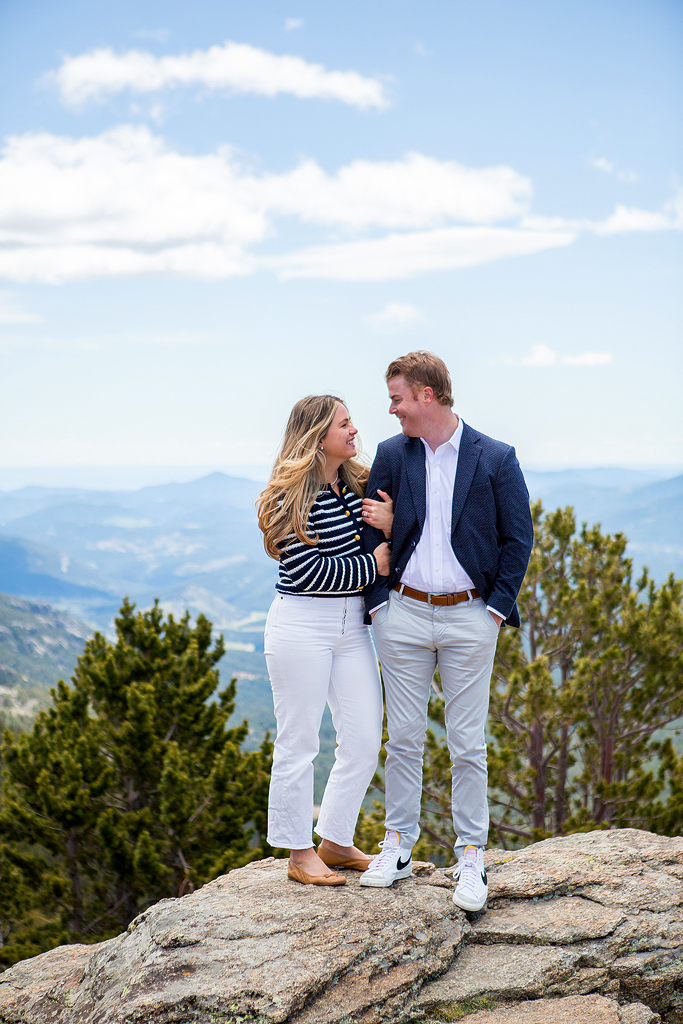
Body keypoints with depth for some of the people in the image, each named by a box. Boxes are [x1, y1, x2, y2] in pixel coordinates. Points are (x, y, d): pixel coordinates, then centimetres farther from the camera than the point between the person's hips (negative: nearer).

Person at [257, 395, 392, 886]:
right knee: (299, 743, 3)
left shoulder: (360, 485, 9)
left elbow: (382, 552, 13)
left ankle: (336, 841, 26)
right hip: (302, 628, -7)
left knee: (365, 742, 9)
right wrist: (372, 566, -12)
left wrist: (389, 527, -9)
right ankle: (299, 853, 17)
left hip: (353, 626, 7)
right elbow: (308, 570, -20)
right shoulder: (293, 495, -13)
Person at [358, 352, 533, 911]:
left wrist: (497, 608, -5)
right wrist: (378, 603, -1)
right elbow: (372, 533, 7)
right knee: (404, 738, 8)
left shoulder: (496, 459, -1)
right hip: (403, 613, 2)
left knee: (468, 744, 3)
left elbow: (518, 539, 1)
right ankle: (399, 845, 21)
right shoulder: (391, 455, 5)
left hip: (470, 617, -2)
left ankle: (472, 856, 14)